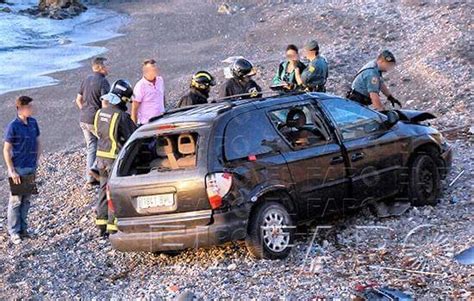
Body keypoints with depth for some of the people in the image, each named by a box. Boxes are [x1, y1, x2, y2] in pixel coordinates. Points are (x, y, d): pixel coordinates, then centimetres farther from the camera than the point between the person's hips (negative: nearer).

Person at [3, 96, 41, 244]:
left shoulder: (33, 123, 2)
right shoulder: (13, 126, -15)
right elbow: (6, 150, -12)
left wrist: (37, 161, 9)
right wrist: (11, 171, -14)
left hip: (31, 167, 6)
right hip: (18, 168, -6)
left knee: (26, 200, 13)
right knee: (16, 200, 2)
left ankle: (23, 228, 24)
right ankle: (14, 231, 11)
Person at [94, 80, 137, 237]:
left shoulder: (100, 113, 5)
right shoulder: (121, 116, -19)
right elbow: (133, 137, -13)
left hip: (101, 155, 7)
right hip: (115, 157, -7)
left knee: (104, 189, 16)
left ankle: (102, 225, 22)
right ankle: (113, 227, 3)